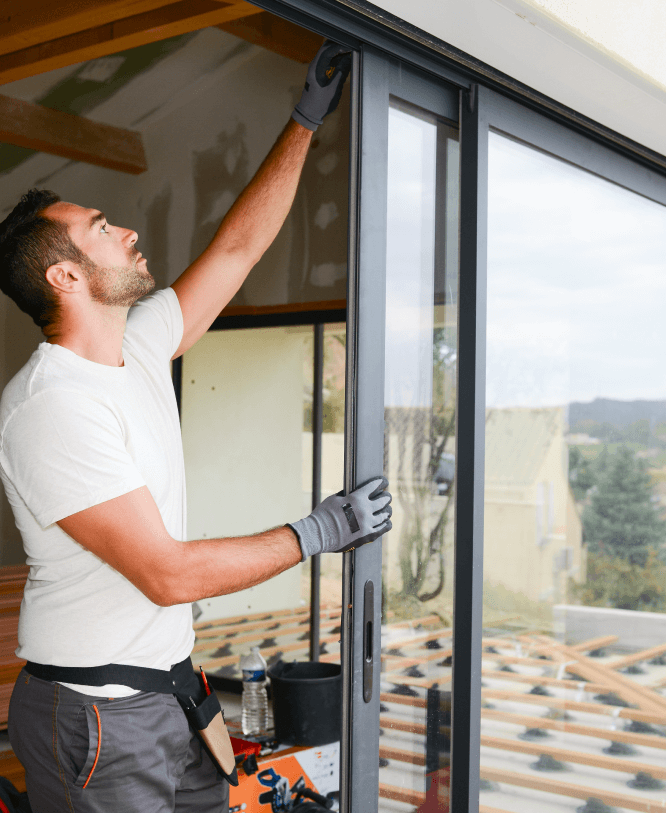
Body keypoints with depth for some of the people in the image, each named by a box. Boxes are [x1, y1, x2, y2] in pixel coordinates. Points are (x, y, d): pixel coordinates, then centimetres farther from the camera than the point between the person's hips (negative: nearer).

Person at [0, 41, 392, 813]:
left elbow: (238, 246, 13)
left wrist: (307, 118, 13)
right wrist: (315, 533, -15)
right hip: (94, 713, -8)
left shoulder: (138, 348, 5)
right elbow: (168, 574, -24)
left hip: (162, 689, 8)